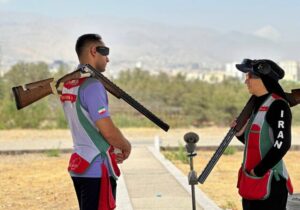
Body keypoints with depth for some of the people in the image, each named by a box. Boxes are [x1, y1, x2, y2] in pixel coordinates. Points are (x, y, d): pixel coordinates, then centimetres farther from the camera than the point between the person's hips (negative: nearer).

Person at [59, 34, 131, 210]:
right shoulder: (92, 84, -17)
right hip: (97, 169, -9)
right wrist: (126, 147, -1)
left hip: (79, 164, 9)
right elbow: (108, 130, -19)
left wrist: (112, 149, 13)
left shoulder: (69, 84, 12)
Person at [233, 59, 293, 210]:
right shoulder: (257, 105, 14)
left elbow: (282, 144, -23)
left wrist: (258, 171, -18)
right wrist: (241, 133, 3)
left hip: (269, 185, -10)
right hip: (251, 184, 10)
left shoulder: (278, 106, -14)